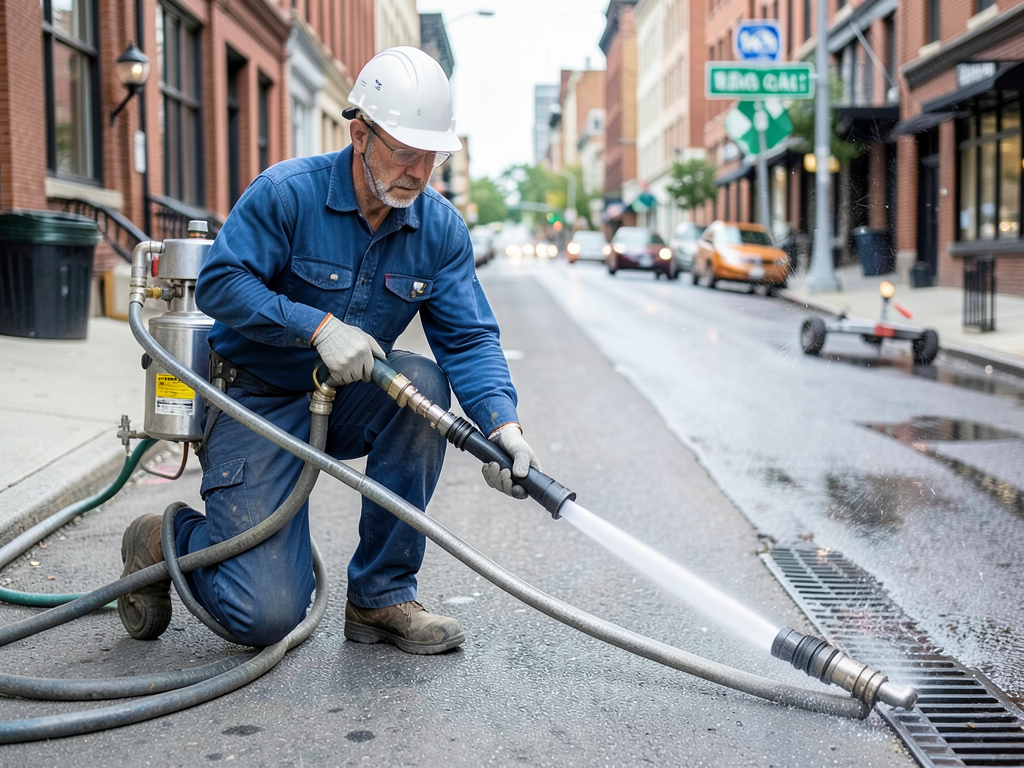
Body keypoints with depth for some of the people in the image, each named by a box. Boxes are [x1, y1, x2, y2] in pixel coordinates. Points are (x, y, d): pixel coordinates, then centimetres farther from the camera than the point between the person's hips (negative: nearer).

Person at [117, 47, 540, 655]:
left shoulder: (440, 227, -6)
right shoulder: (286, 193, -17)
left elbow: (469, 338, -11)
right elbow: (219, 283, -21)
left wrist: (504, 426, -28)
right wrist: (319, 326, -32)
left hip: (348, 403, 5)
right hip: (258, 402, -5)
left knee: (422, 381, -30)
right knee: (266, 614, -16)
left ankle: (382, 596, -14)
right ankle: (165, 541, 20)